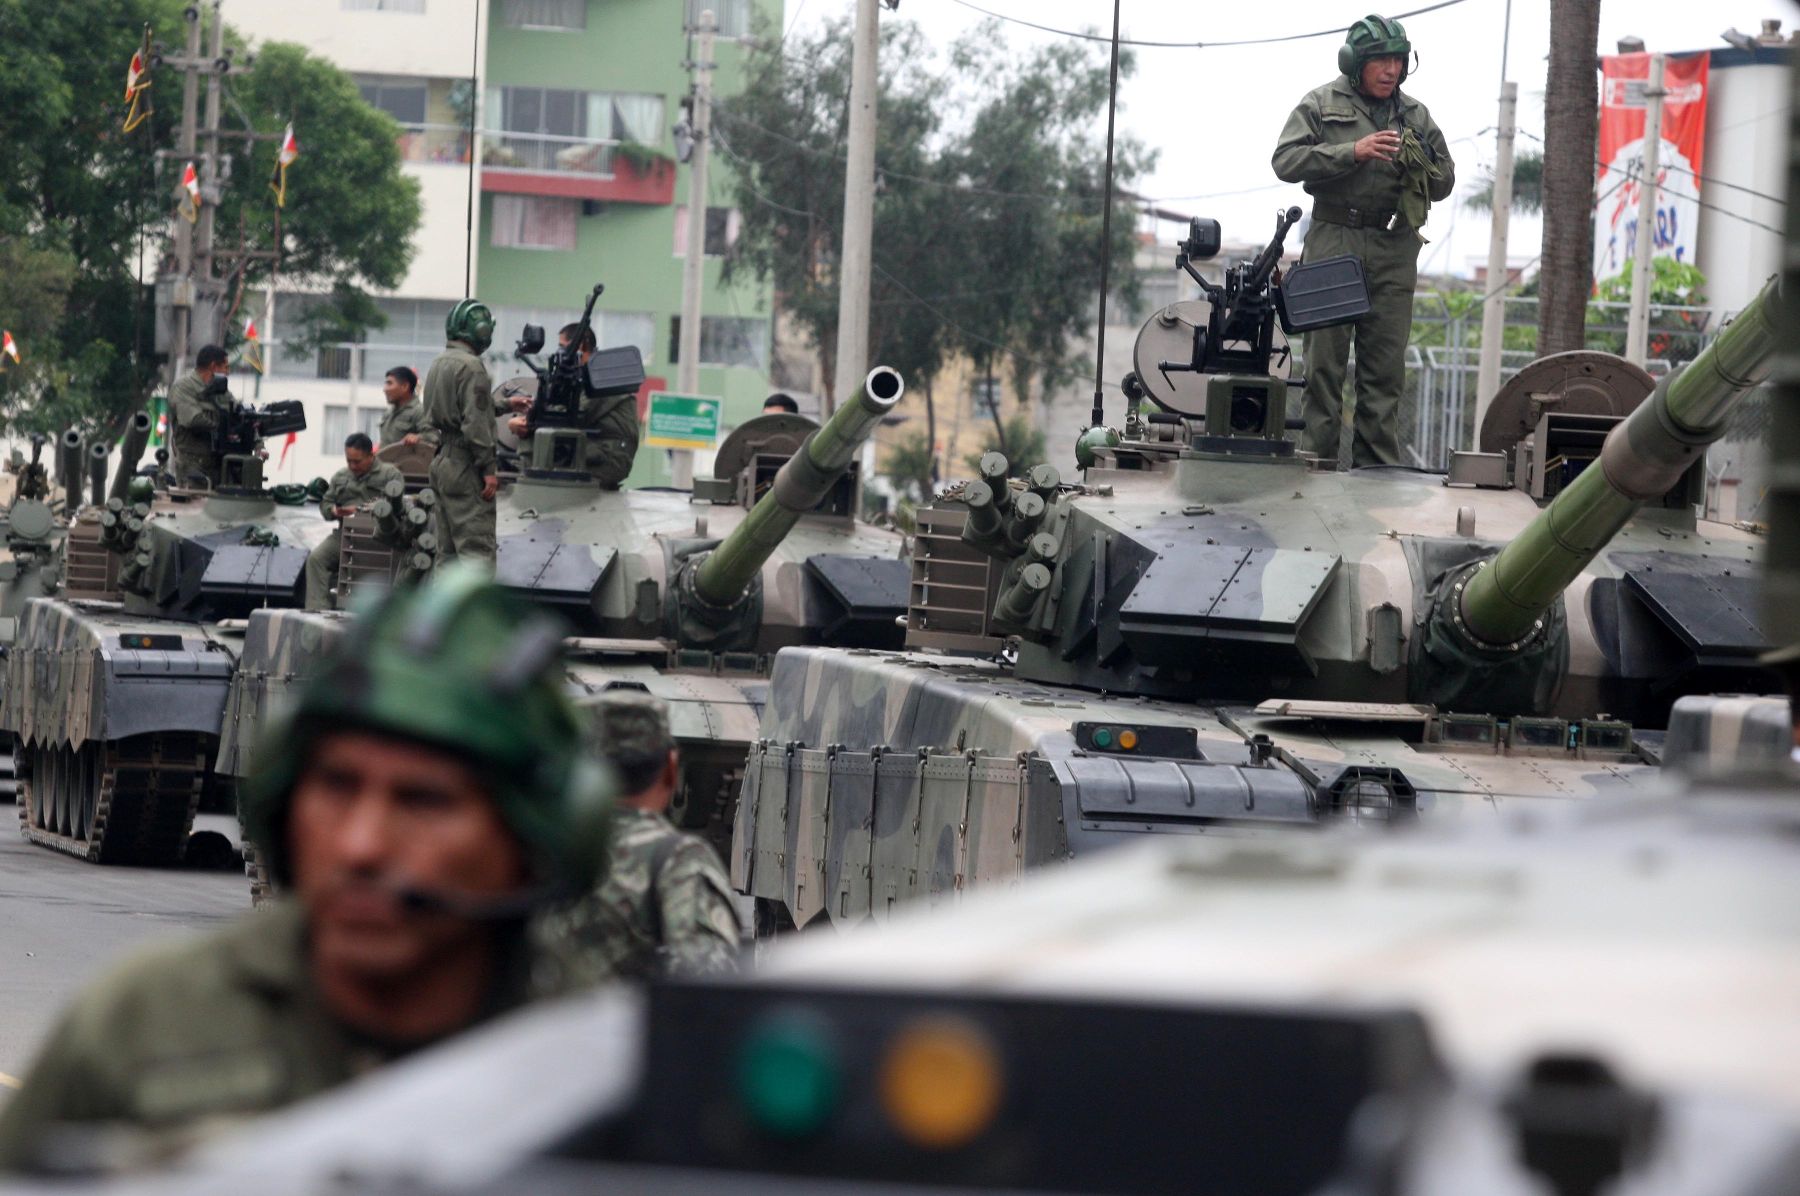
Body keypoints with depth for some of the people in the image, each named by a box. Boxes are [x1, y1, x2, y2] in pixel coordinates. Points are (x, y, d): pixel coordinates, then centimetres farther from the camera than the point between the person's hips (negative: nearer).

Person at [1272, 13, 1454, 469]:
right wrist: (1353, 152, -15)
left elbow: (1445, 183, 17)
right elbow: (1286, 160, -6)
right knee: (1325, 362, -3)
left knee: (1386, 369, 2)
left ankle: (1378, 468, 5)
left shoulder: (1415, 115, 15)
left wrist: (1421, 166, -6)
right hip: (1333, 241, -3)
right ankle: (1318, 461, -1)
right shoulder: (1322, 104, 4)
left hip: (1394, 248, 3)